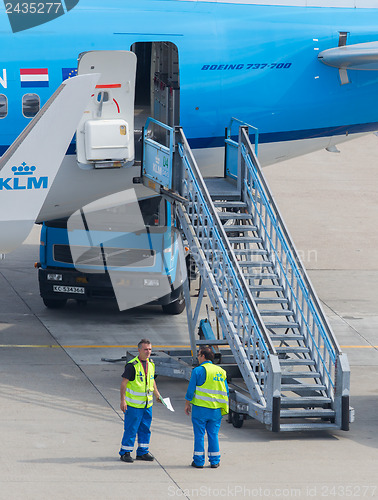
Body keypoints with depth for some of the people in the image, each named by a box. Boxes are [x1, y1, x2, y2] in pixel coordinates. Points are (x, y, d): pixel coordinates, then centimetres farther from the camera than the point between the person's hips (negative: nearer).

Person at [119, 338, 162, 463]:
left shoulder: (151, 364, 8)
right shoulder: (132, 365, -14)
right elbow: (124, 383, -13)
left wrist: (157, 394, 16)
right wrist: (123, 400, -17)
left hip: (147, 404, 7)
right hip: (134, 404, -7)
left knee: (145, 428, 11)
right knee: (131, 429, -3)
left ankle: (142, 451, 21)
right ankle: (125, 452, 6)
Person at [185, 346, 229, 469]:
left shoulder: (198, 370, -8)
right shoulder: (221, 371, 8)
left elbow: (190, 390, -8)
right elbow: (225, 391, 11)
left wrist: (187, 404, 4)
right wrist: (223, 408, 19)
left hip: (200, 408, -4)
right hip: (216, 410, 4)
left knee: (199, 435, 3)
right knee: (213, 435, 10)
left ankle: (198, 461, 4)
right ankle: (214, 461, 9)